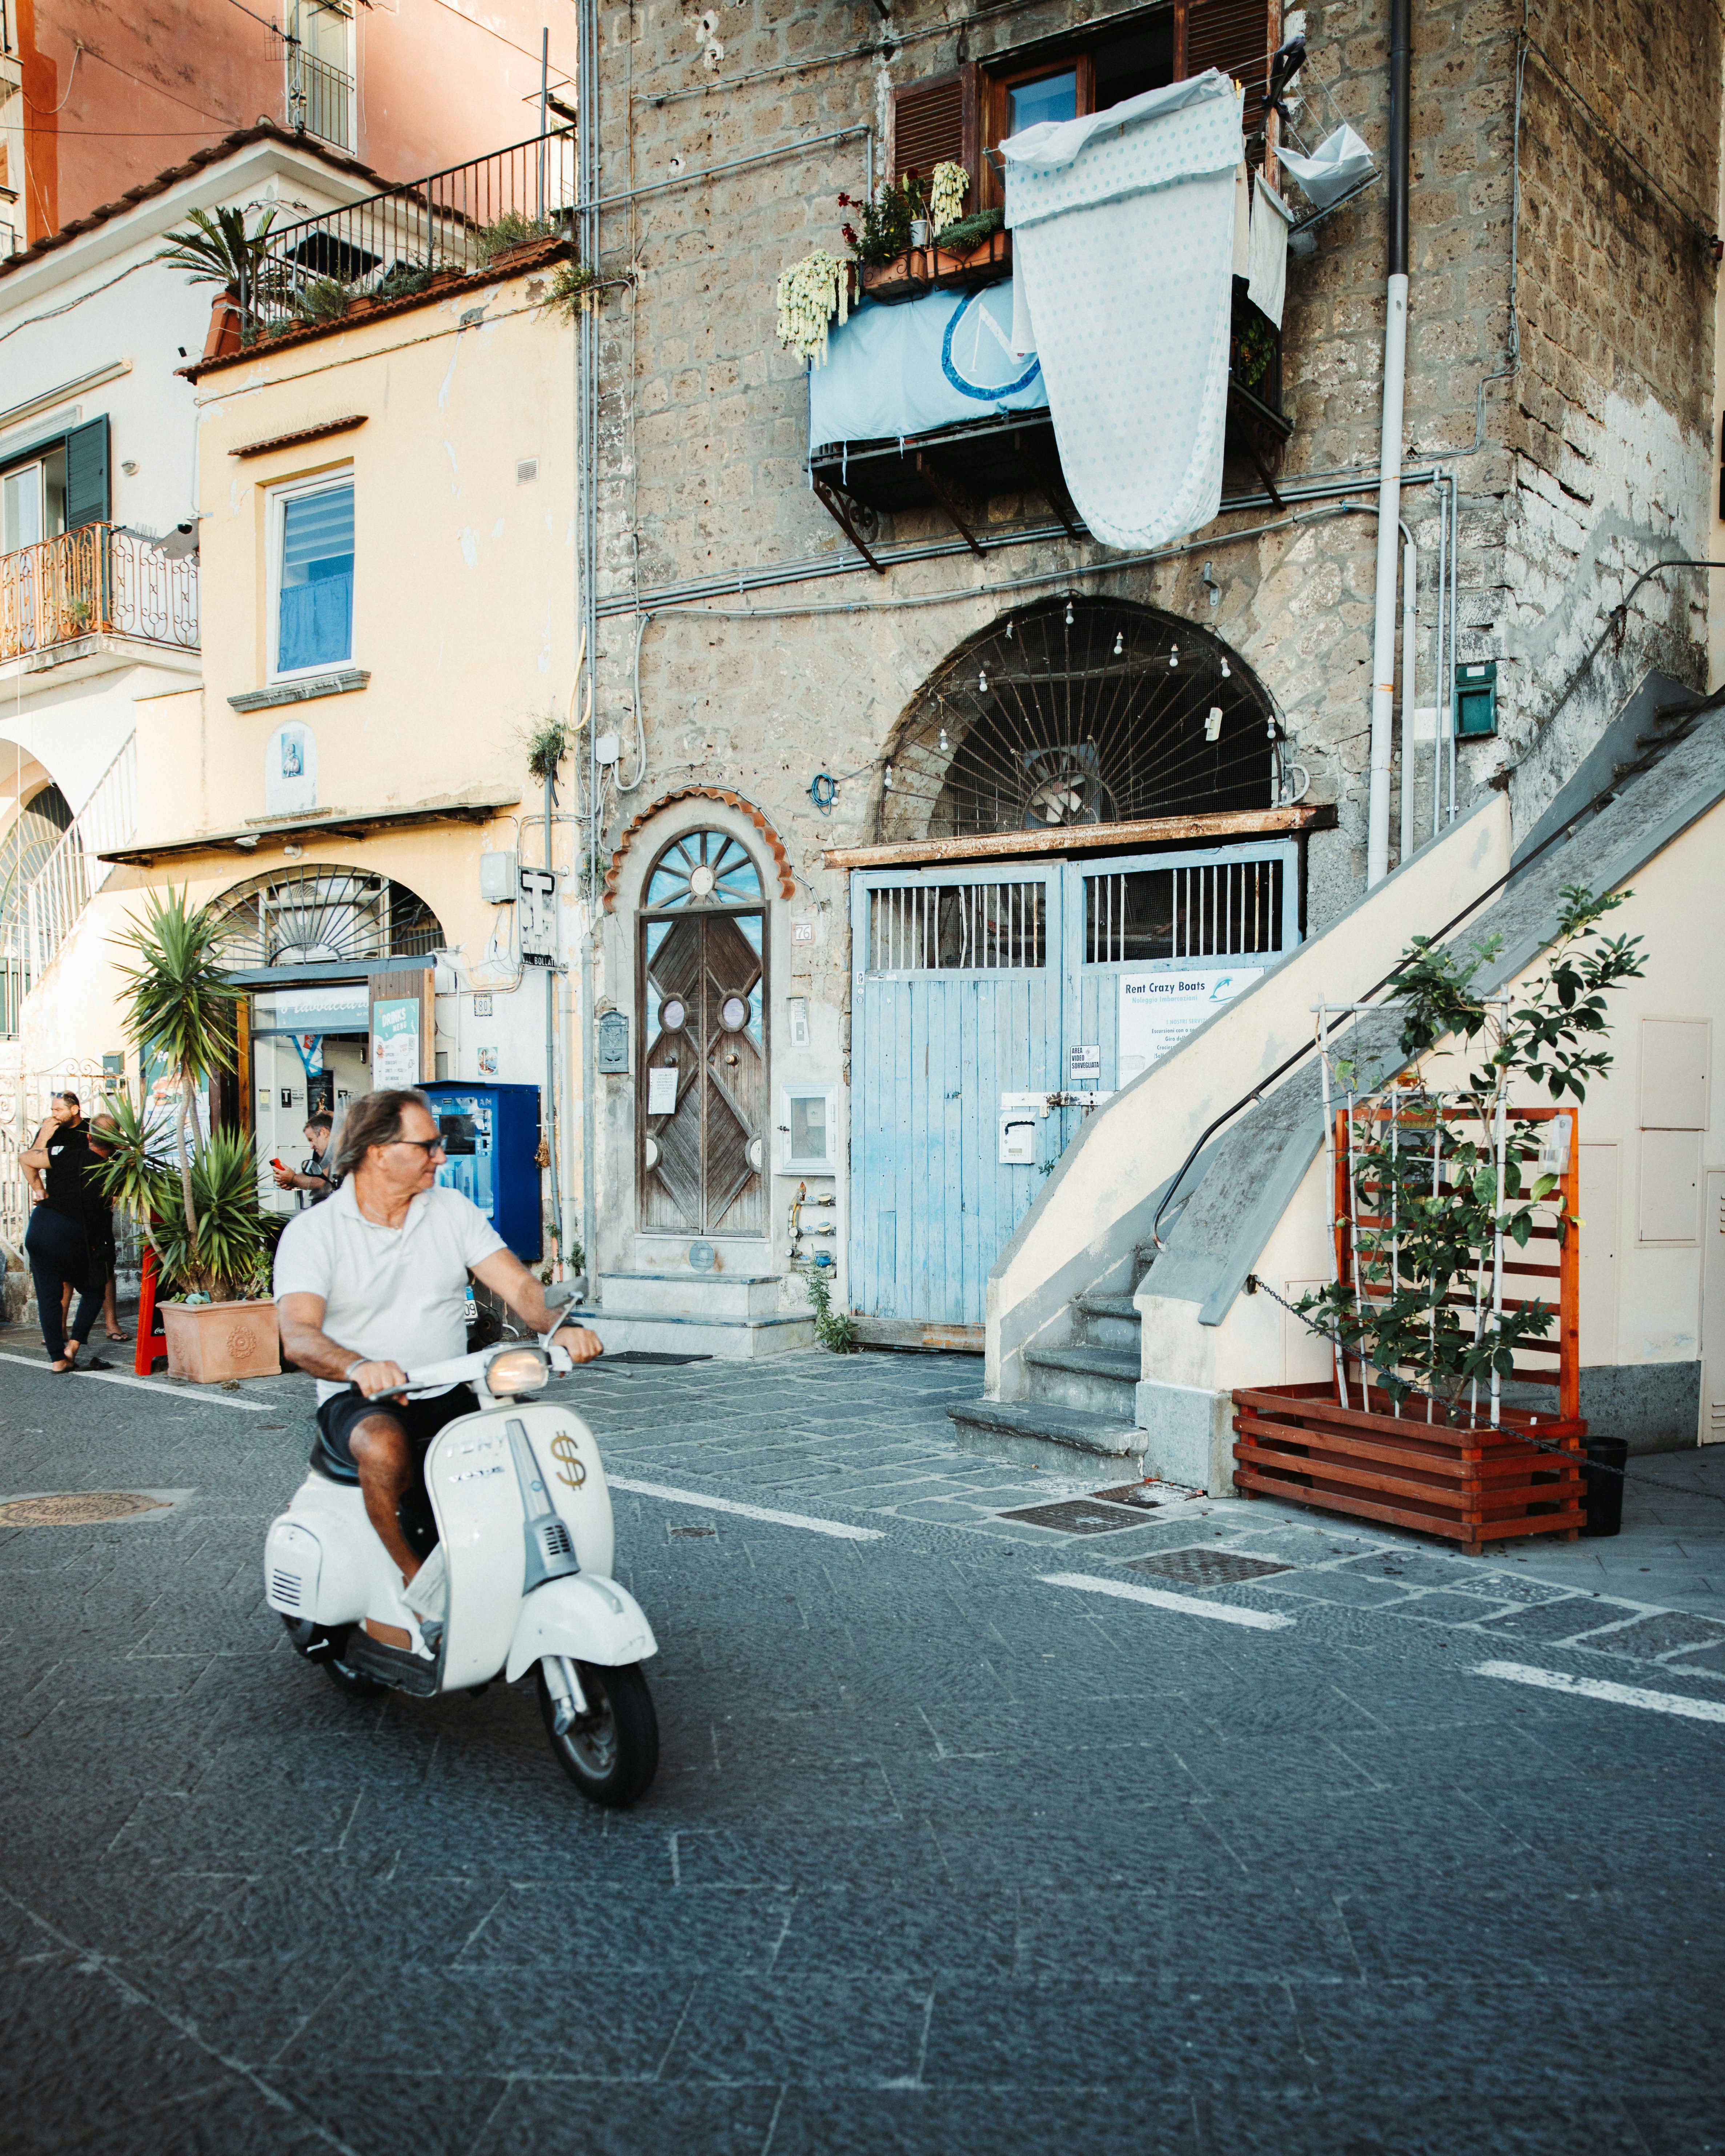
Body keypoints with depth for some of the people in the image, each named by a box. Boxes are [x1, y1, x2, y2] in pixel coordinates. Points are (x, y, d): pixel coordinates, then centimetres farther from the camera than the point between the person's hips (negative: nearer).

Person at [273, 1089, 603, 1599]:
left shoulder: (454, 1210, 7)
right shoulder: (311, 1231, -5)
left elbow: (518, 1284, -2)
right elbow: (298, 1334, -19)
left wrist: (559, 1328, -25)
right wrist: (360, 1368, -41)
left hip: (450, 1397, 4)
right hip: (359, 1402, -3)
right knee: (385, 1447, -37)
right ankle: (416, 1581, -17)